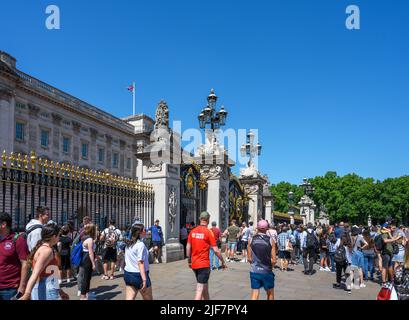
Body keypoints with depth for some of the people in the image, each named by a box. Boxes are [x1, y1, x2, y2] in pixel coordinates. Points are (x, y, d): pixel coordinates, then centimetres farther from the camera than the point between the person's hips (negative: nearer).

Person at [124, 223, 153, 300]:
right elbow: (140, 263, -22)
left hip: (128, 274, 7)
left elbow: (126, 260, 13)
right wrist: (144, 279, -23)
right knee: (148, 298, 13)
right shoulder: (140, 244, -17)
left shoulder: (128, 244, 8)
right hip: (139, 274, -7)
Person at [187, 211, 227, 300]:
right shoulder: (208, 232, -12)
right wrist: (223, 261, 0)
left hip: (194, 264, 6)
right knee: (200, 289, -2)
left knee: (205, 286, 22)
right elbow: (215, 250, -12)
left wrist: (189, 261, 17)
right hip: (204, 264, -6)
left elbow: (188, 247, 5)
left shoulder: (193, 231, 2)